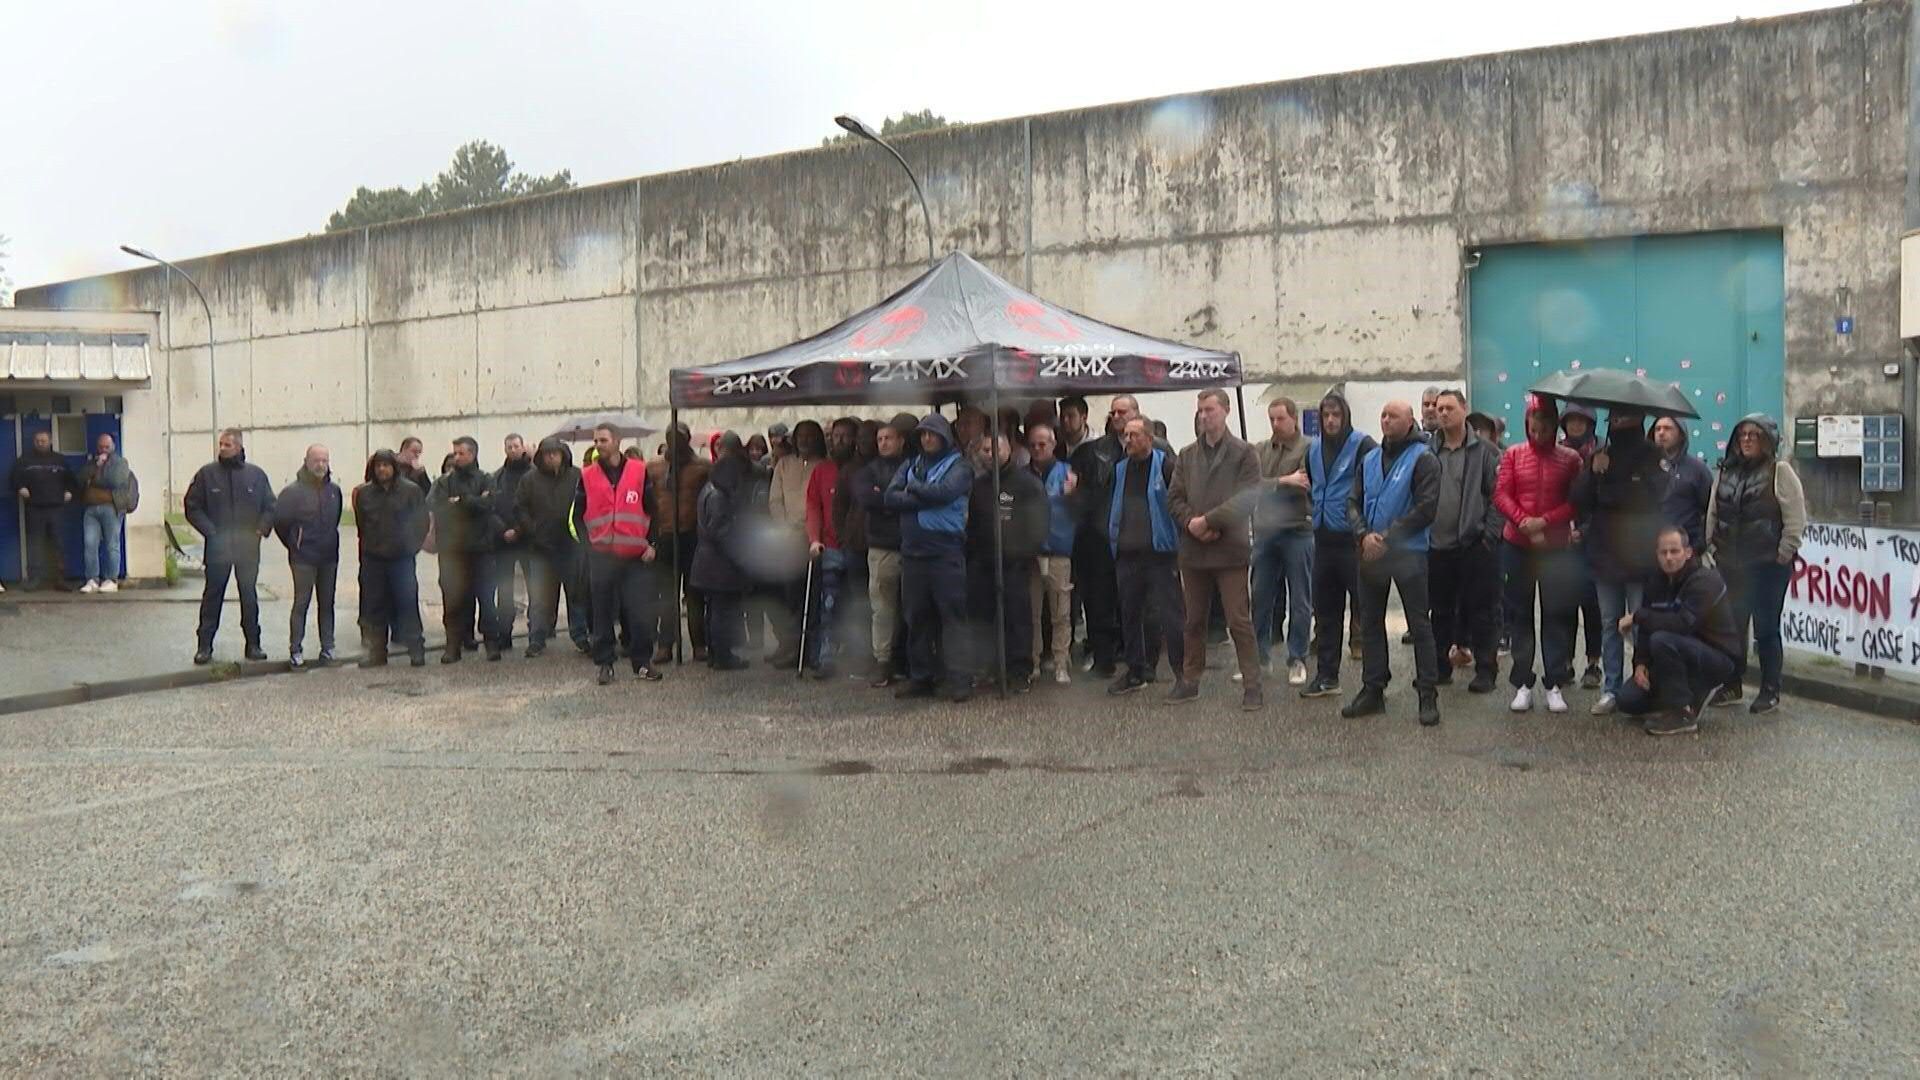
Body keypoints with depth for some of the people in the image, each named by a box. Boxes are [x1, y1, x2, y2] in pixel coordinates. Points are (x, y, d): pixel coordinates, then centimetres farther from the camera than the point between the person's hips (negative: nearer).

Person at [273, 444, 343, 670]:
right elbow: (279, 520, -5)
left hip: (329, 557, 5)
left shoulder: (334, 490, 4)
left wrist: (330, 541, 13)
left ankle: (327, 648, 17)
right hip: (303, 558, -5)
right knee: (301, 604, -2)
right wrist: (294, 545, 2)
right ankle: (296, 651, 2)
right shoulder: (294, 491, -10)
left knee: (327, 603, 10)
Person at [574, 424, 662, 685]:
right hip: (601, 556, 1)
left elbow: (652, 509, 8)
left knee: (640, 613, -2)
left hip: (635, 556, -1)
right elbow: (578, 514, 12)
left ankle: (642, 662, 10)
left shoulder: (639, 471, 4)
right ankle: (605, 663, 14)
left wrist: (651, 543, 0)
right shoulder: (587, 476, 7)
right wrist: (587, 542, 0)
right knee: (603, 613, 5)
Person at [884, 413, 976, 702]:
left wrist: (912, 488, -3)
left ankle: (959, 679, -7)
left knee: (952, 615, -7)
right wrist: (927, 499, -9)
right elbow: (890, 497, 1)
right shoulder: (910, 466, 16)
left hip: (946, 551, -5)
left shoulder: (958, 466, 2)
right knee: (917, 617, 8)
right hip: (912, 552, 5)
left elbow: (944, 492, -17)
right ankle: (922, 677, 16)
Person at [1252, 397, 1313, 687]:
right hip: (1264, 532, 4)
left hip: (1297, 532, -4)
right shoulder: (1261, 450, 10)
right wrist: (1284, 481, -15)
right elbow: (1252, 484, -4)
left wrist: (1270, 485, -9)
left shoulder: (1308, 449, -5)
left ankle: (1297, 660, 14)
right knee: (1261, 598, 8)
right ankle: (1260, 656, 19)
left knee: (1300, 601, 4)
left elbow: (1304, 486, -16)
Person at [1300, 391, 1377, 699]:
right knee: (1325, 610, 12)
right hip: (1324, 538, 7)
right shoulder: (1313, 448, 12)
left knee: (1365, 609, -3)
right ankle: (1326, 676, 20)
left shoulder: (1363, 445, -8)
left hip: (1354, 538, -7)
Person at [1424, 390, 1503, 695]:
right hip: (1437, 546, 4)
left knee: (1482, 611, 2)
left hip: (1476, 546, -4)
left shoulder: (1484, 451, -2)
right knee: (1440, 610, 12)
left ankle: (1486, 670, 10)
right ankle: (1440, 666, 22)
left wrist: (1490, 534, -12)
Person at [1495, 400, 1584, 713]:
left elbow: (1576, 502, -5)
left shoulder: (1570, 458, 0)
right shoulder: (1513, 454, 3)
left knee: (1557, 615, 2)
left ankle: (1554, 684, 10)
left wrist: (1544, 521, -16)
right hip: (1517, 545, 1)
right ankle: (1522, 684, 13)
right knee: (1520, 614, 6)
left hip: (1556, 546, -1)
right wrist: (1524, 521, -17)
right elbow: (1501, 494, -2)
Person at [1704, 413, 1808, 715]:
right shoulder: (1727, 472, 11)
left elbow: (1795, 518, -8)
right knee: (1732, 625, 9)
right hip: (1730, 564, 5)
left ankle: (1770, 691, 9)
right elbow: (1712, 514, 16)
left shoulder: (1780, 471, -5)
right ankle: (1732, 685, 20)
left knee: (1766, 628, 0)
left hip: (1769, 565, -5)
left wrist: (1783, 554, -11)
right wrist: (1713, 547, 9)